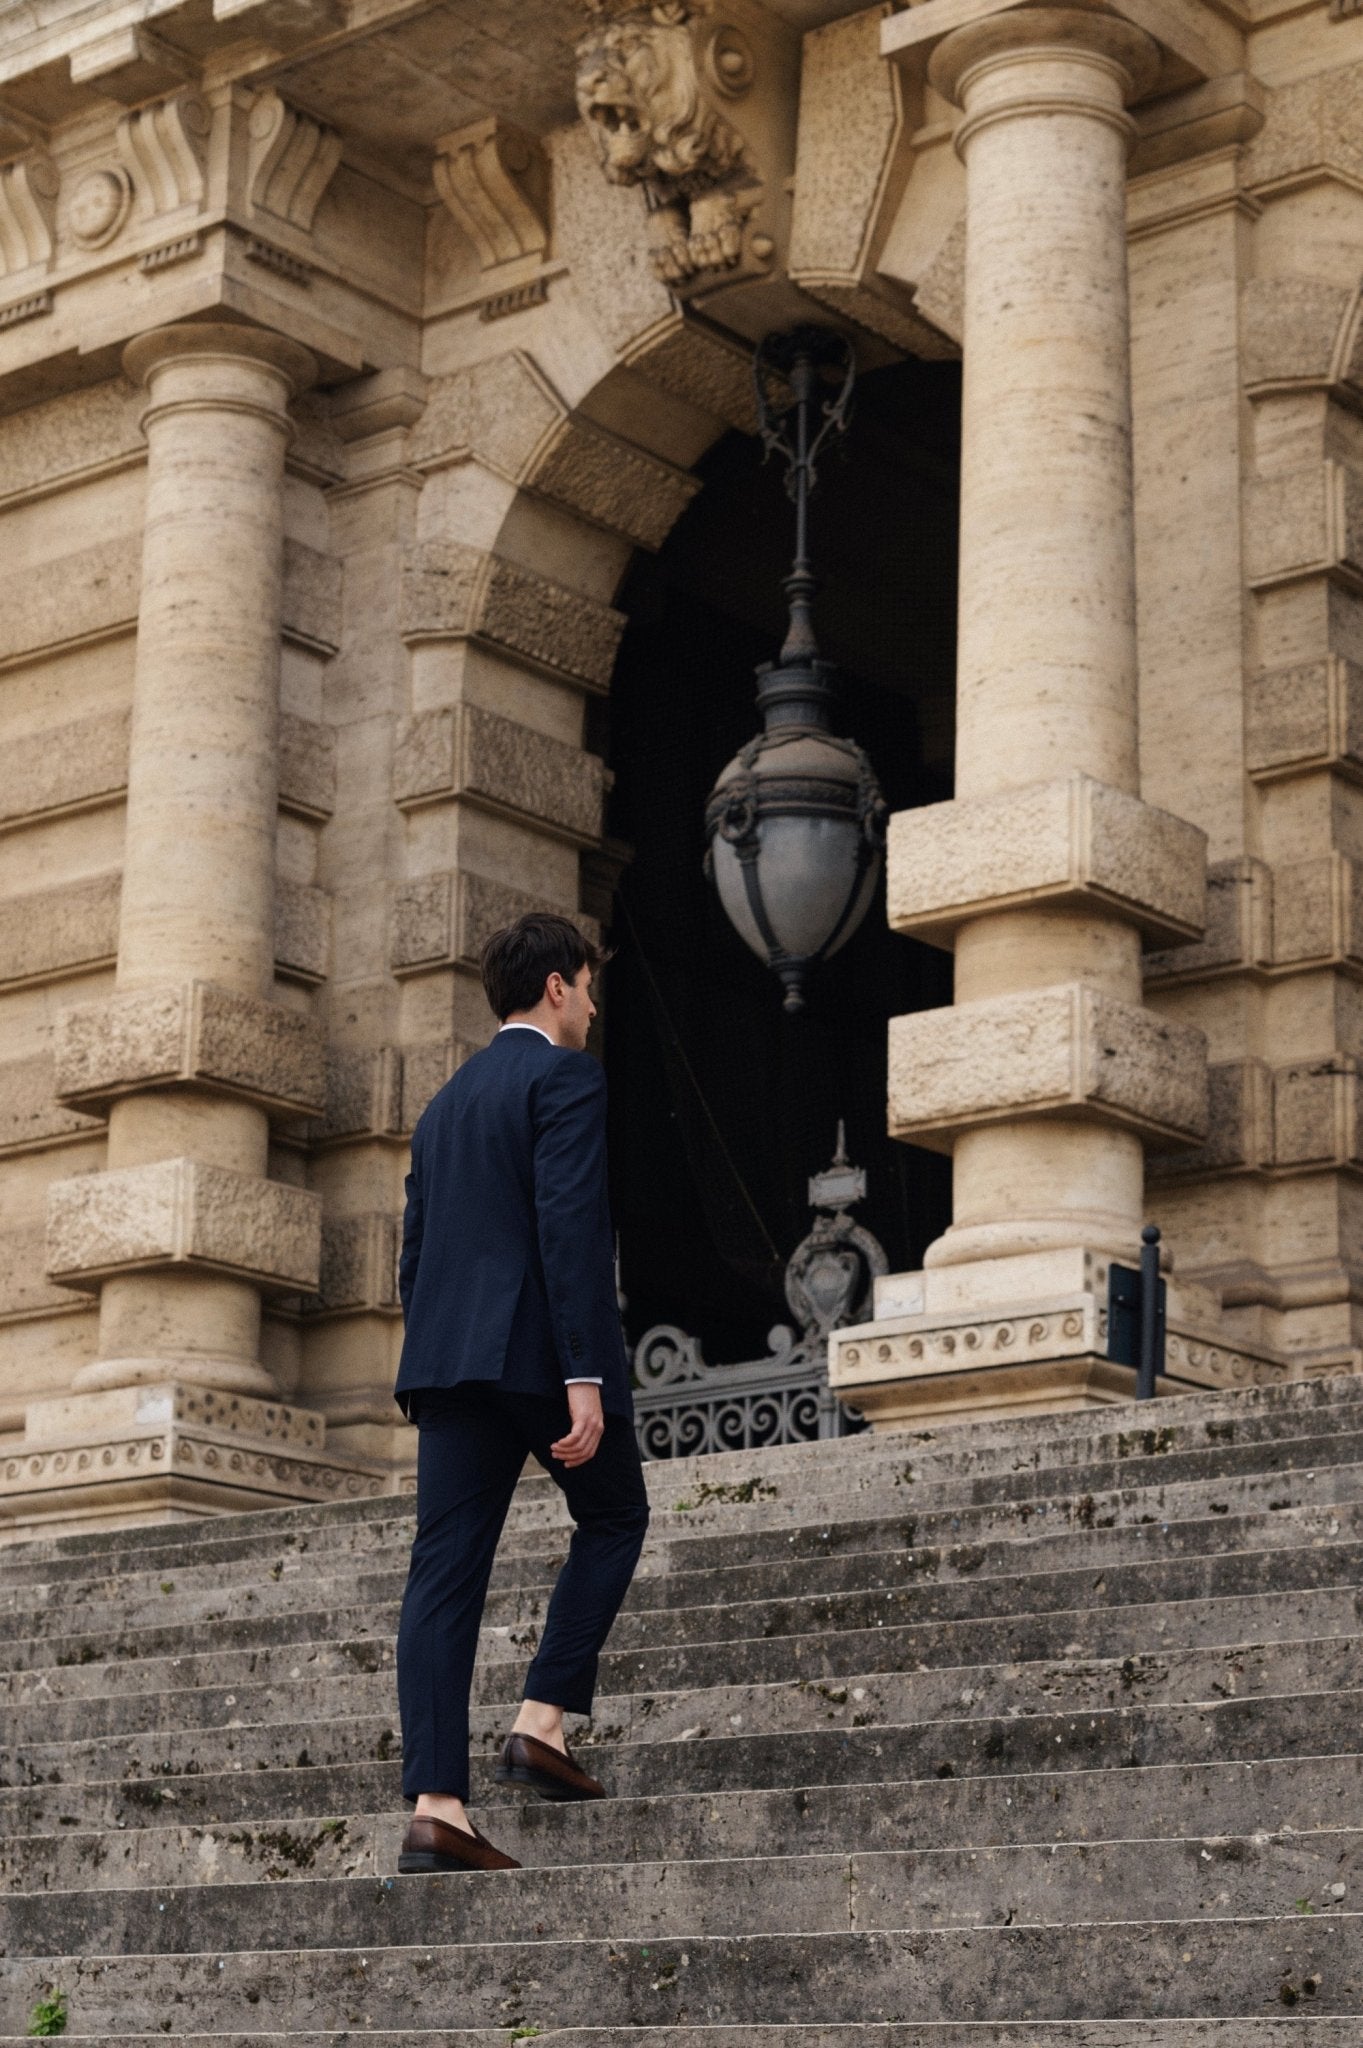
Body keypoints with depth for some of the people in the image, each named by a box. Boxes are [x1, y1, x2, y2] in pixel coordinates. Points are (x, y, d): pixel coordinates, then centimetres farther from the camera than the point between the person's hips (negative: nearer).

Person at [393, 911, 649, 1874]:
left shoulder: (446, 1103, 22)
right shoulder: (567, 1078, -3)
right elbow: (569, 1228, -15)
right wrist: (585, 1377, -18)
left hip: (449, 1355, 7)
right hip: (541, 1349, -6)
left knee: (445, 1570, -1)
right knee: (615, 1520, 16)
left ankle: (436, 1806, -9)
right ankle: (543, 1719, 4)